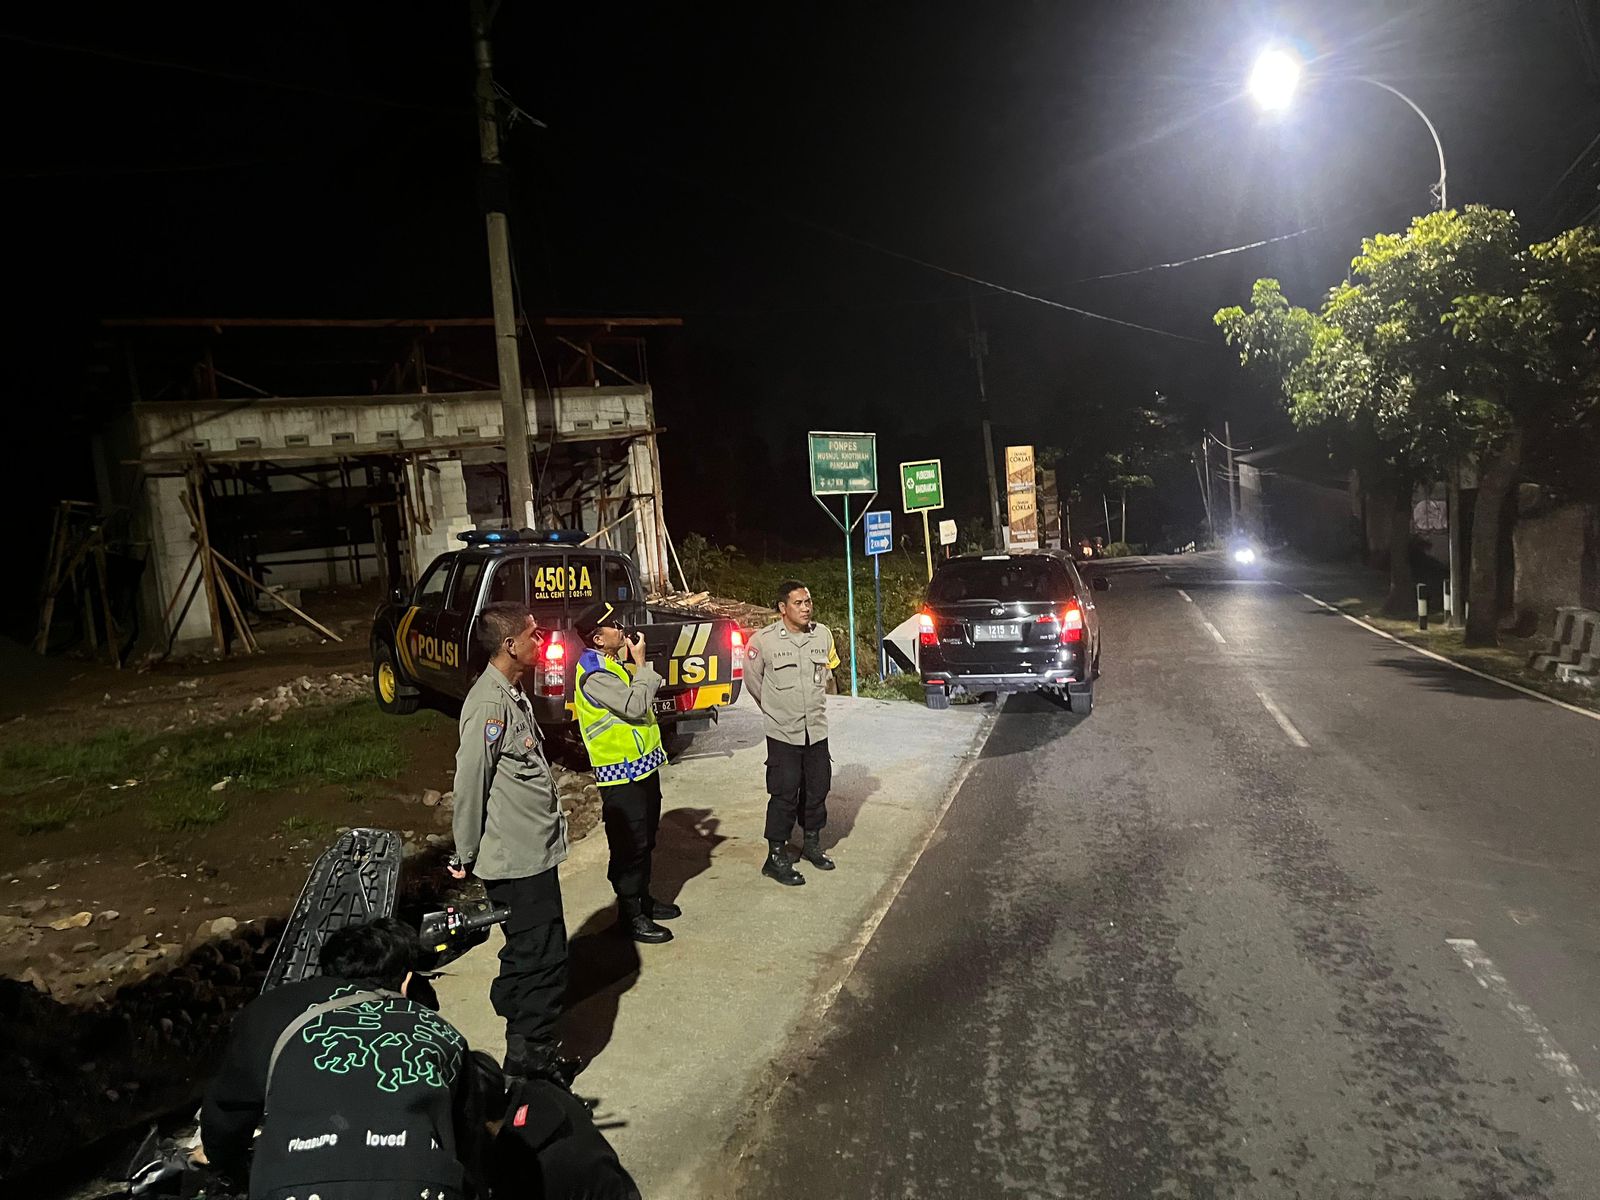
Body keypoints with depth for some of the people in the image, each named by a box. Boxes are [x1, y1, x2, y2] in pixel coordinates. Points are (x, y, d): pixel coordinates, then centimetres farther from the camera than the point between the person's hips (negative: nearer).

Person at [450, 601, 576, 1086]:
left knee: (526, 952, 21)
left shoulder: (512, 693, 8)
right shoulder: (489, 704, -23)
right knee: (543, 956, 1)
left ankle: (524, 1042, 36)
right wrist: (465, 856, -10)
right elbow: (470, 783, -20)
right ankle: (532, 1055, 16)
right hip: (518, 861, -10)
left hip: (532, 850, 10)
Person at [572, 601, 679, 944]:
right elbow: (635, 706, -27)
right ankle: (630, 915, 11)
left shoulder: (614, 662, 11)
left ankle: (643, 898, 34)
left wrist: (634, 662, 4)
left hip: (642, 765, 10)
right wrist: (640, 663, -18)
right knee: (629, 844, -1)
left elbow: (641, 699, 15)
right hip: (621, 774, -10)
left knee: (646, 838, 20)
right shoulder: (594, 674, -21)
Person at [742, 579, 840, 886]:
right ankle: (776, 857, 11)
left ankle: (812, 844, 33)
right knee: (785, 794, -2)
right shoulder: (764, 640, -13)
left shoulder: (823, 634, -2)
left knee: (817, 789, 13)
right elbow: (752, 679, 3)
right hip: (783, 733, -4)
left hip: (817, 729, 4)